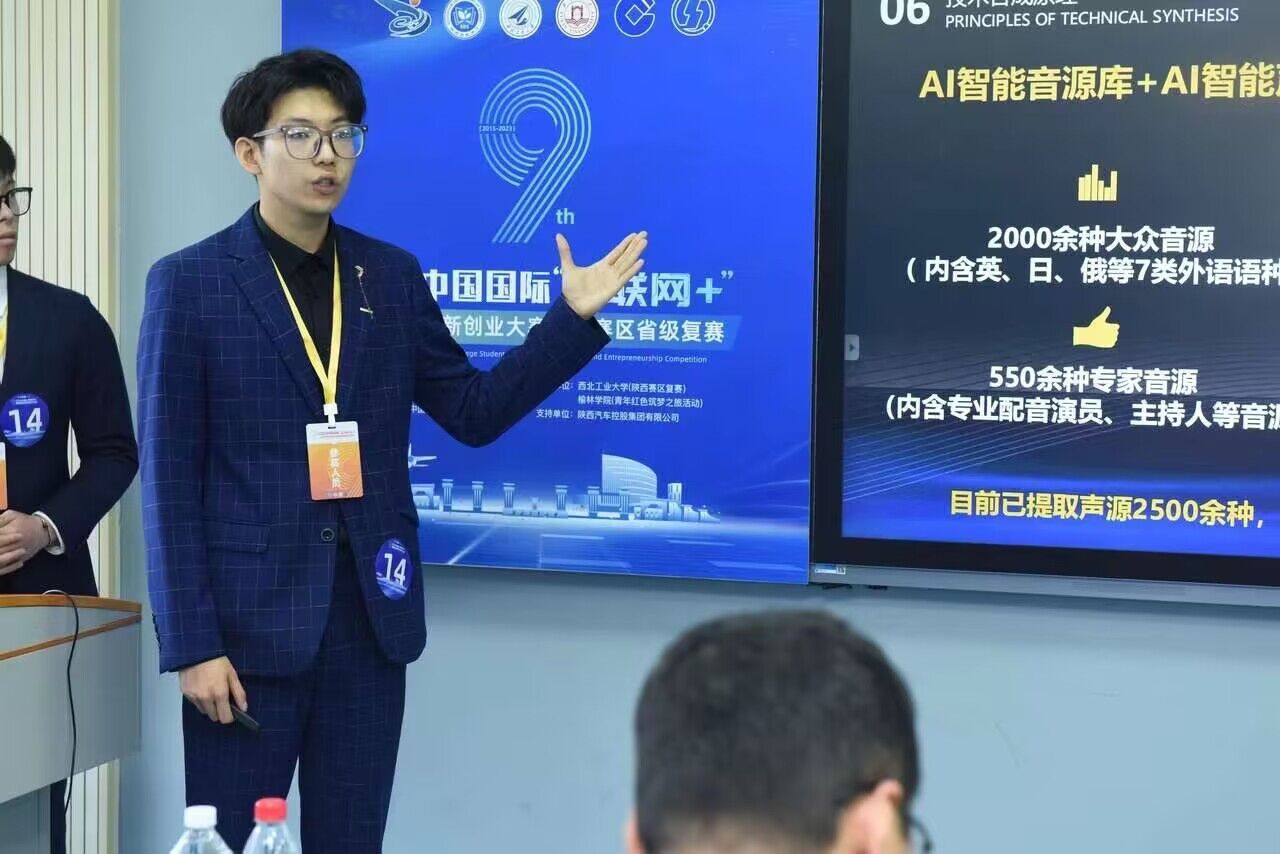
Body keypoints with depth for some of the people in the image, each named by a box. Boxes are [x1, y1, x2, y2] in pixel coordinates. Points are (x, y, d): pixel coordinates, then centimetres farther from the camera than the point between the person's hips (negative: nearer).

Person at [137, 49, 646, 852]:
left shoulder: (392, 275, 8)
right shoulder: (190, 283, -4)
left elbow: (475, 411, 13)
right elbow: (170, 477, -6)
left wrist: (575, 316, 2)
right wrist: (193, 642, -11)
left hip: (370, 613, 4)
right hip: (249, 616, -4)